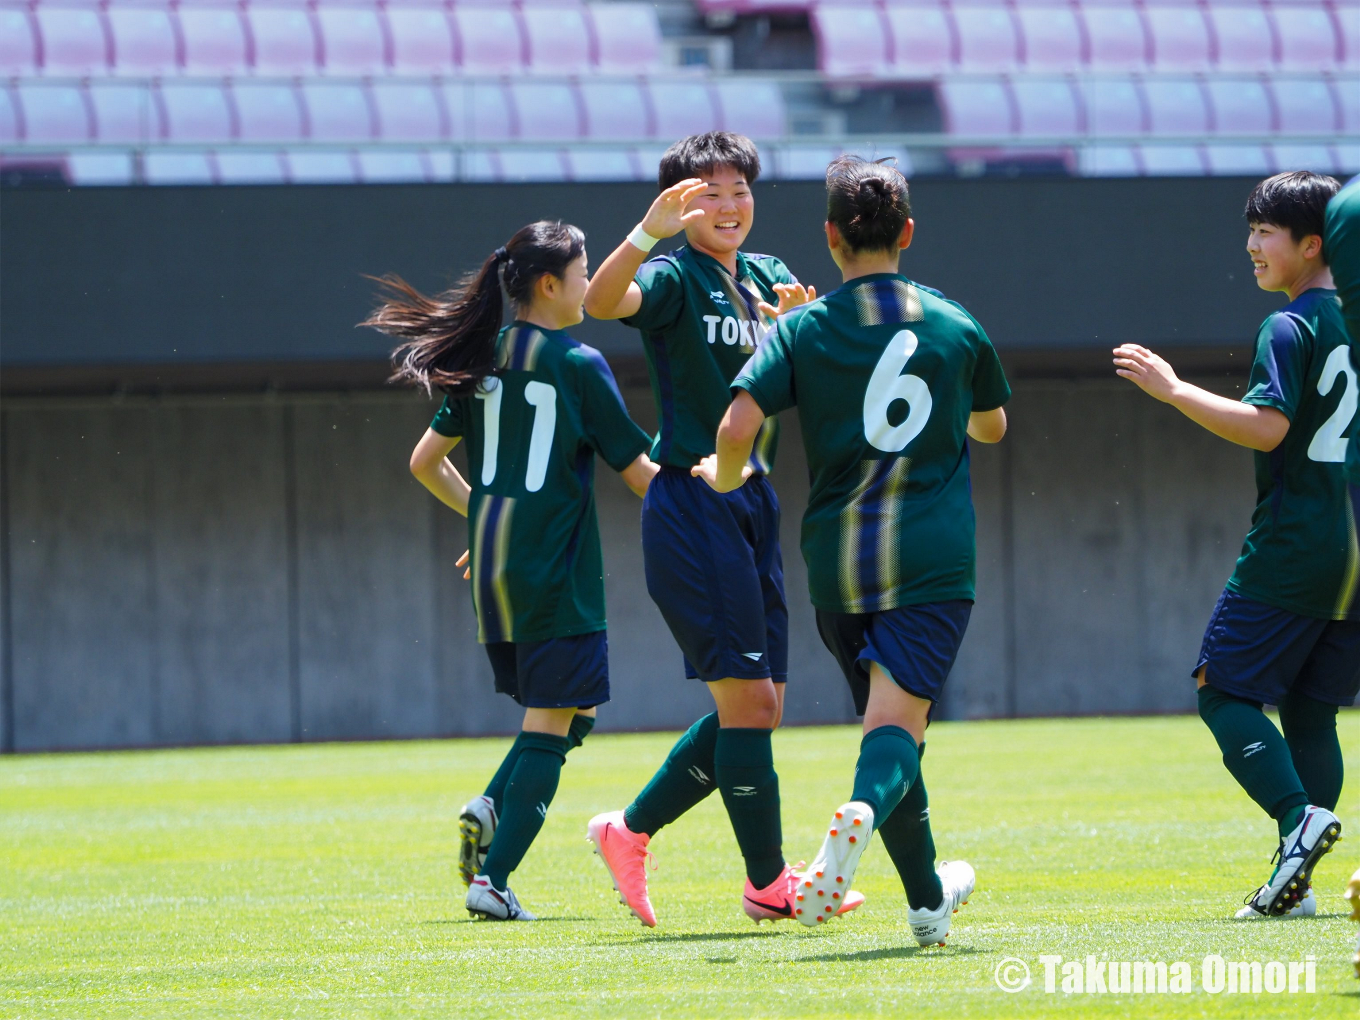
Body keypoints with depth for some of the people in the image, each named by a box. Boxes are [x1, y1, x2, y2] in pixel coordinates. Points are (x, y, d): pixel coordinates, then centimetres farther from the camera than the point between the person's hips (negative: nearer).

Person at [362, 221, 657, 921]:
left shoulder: (484, 362, 9)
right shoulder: (578, 365, -9)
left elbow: (426, 462, 14)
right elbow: (638, 472, -4)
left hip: (493, 569, 7)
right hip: (554, 569, -7)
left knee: (568, 710, 19)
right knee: (551, 723, -2)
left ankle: (491, 809, -2)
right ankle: (492, 880, -9)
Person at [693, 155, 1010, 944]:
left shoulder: (804, 330, 0)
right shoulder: (955, 326, 6)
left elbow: (738, 428, -11)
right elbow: (992, 426, 23)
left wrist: (726, 475, 11)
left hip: (837, 555, 1)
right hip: (932, 555, -1)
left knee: (890, 719, 16)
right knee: (898, 720, -13)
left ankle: (929, 899, 24)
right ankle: (863, 814, -46)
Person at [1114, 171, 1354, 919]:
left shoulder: (1291, 329, -11)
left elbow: (1266, 426, -22)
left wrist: (1173, 389, -19)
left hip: (1290, 549, -7)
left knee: (1224, 690, 0)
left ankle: (1299, 814, -20)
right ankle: (1297, 882, 4)